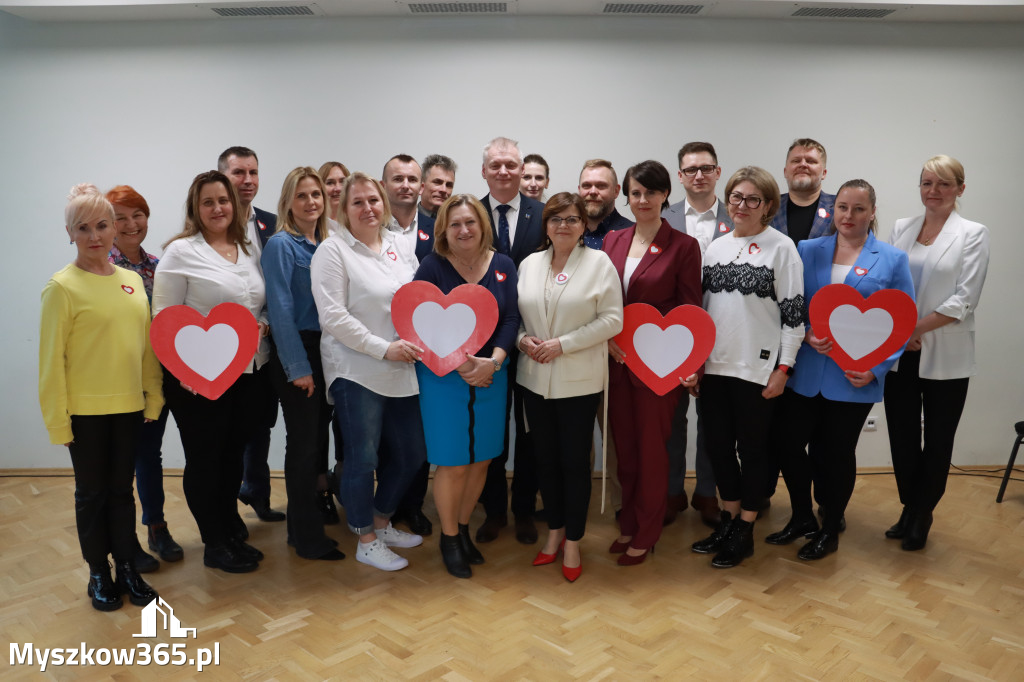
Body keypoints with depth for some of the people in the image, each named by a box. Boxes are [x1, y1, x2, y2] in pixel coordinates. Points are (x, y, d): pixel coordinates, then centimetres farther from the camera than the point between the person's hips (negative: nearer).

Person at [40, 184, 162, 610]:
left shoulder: (133, 281, 5)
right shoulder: (62, 287, -9)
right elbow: (51, 358, -10)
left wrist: (154, 396, 6)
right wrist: (57, 419, -10)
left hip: (129, 406, 4)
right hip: (85, 410, -4)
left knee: (122, 490, 15)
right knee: (92, 492, 11)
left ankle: (127, 568, 29)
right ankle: (99, 574, 27)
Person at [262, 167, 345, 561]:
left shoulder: (326, 245, 12)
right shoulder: (281, 245, -9)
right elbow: (280, 310, -14)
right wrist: (298, 367, -16)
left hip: (324, 351, 7)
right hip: (296, 354, -7)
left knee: (319, 438, 13)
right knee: (304, 443, 0)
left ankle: (304, 522, 29)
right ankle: (309, 539, 13)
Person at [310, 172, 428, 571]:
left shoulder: (400, 245, 11)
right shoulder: (332, 251, -7)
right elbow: (333, 316, -14)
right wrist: (384, 348, -17)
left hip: (402, 371, 6)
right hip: (356, 371, -6)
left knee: (411, 454, 13)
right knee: (362, 459, 2)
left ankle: (381, 521, 36)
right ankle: (366, 541, 22)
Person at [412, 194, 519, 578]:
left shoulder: (503, 266, 3)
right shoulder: (432, 267, -6)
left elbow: (511, 318, -2)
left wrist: (493, 361, -17)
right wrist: (462, 364, -18)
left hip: (490, 378, 3)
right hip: (443, 378, -3)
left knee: (481, 459, 11)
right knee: (453, 464, 2)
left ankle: (463, 528, 32)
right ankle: (449, 538, 23)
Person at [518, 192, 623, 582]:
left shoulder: (599, 263, -3)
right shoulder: (529, 264, 9)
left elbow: (611, 319, -9)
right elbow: (515, 314, 14)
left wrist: (563, 344, -15)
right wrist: (523, 339, -8)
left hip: (579, 380, -4)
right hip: (535, 378, 4)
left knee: (575, 462, 4)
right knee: (545, 459, 12)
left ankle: (573, 543, 20)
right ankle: (554, 532, 30)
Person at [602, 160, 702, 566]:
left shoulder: (683, 246, -5)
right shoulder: (612, 241, 8)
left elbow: (689, 310, -4)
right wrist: (608, 339, -4)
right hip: (617, 360, 5)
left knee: (651, 446, 5)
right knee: (623, 444, 13)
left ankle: (646, 534, 22)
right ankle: (628, 524, 29)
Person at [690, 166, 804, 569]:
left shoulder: (782, 247, -4)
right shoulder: (715, 247, 10)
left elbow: (794, 312, -6)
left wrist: (783, 368, -10)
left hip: (757, 368, -5)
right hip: (714, 365, 5)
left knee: (752, 448, 6)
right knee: (718, 445, 11)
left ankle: (744, 531, 21)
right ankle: (728, 519, 29)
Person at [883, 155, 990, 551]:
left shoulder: (972, 234, -2)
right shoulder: (901, 228, 8)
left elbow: (964, 300, -11)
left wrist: (916, 329, -16)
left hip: (944, 358, -3)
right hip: (898, 354, 3)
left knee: (937, 441, 9)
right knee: (902, 437, 9)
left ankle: (922, 517, 26)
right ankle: (909, 510, 28)